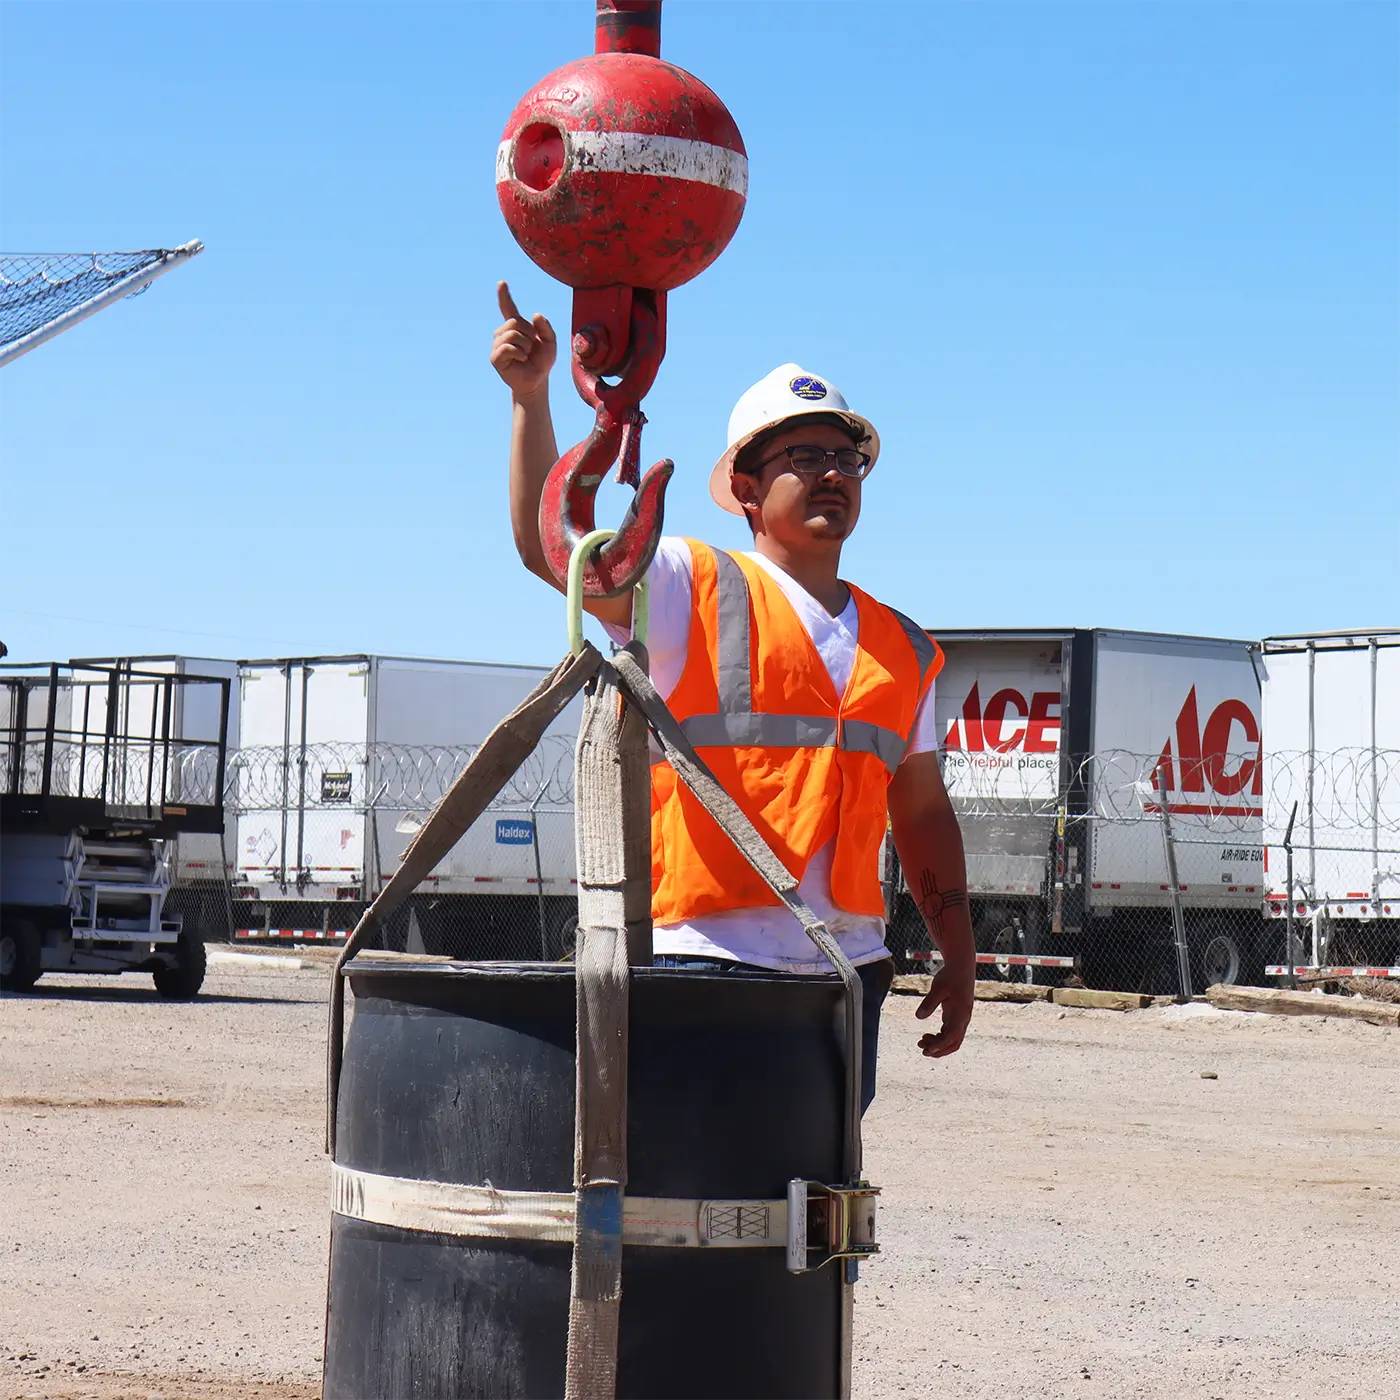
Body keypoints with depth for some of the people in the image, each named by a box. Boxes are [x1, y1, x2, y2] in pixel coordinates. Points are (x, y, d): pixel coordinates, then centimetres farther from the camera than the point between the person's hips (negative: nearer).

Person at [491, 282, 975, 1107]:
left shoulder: (905, 649, 18)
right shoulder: (695, 591, 3)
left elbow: (923, 813, 22)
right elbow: (547, 544, -10)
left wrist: (958, 957, 18)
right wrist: (532, 398, -19)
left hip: (848, 968, 6)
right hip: (707, 956, -5)